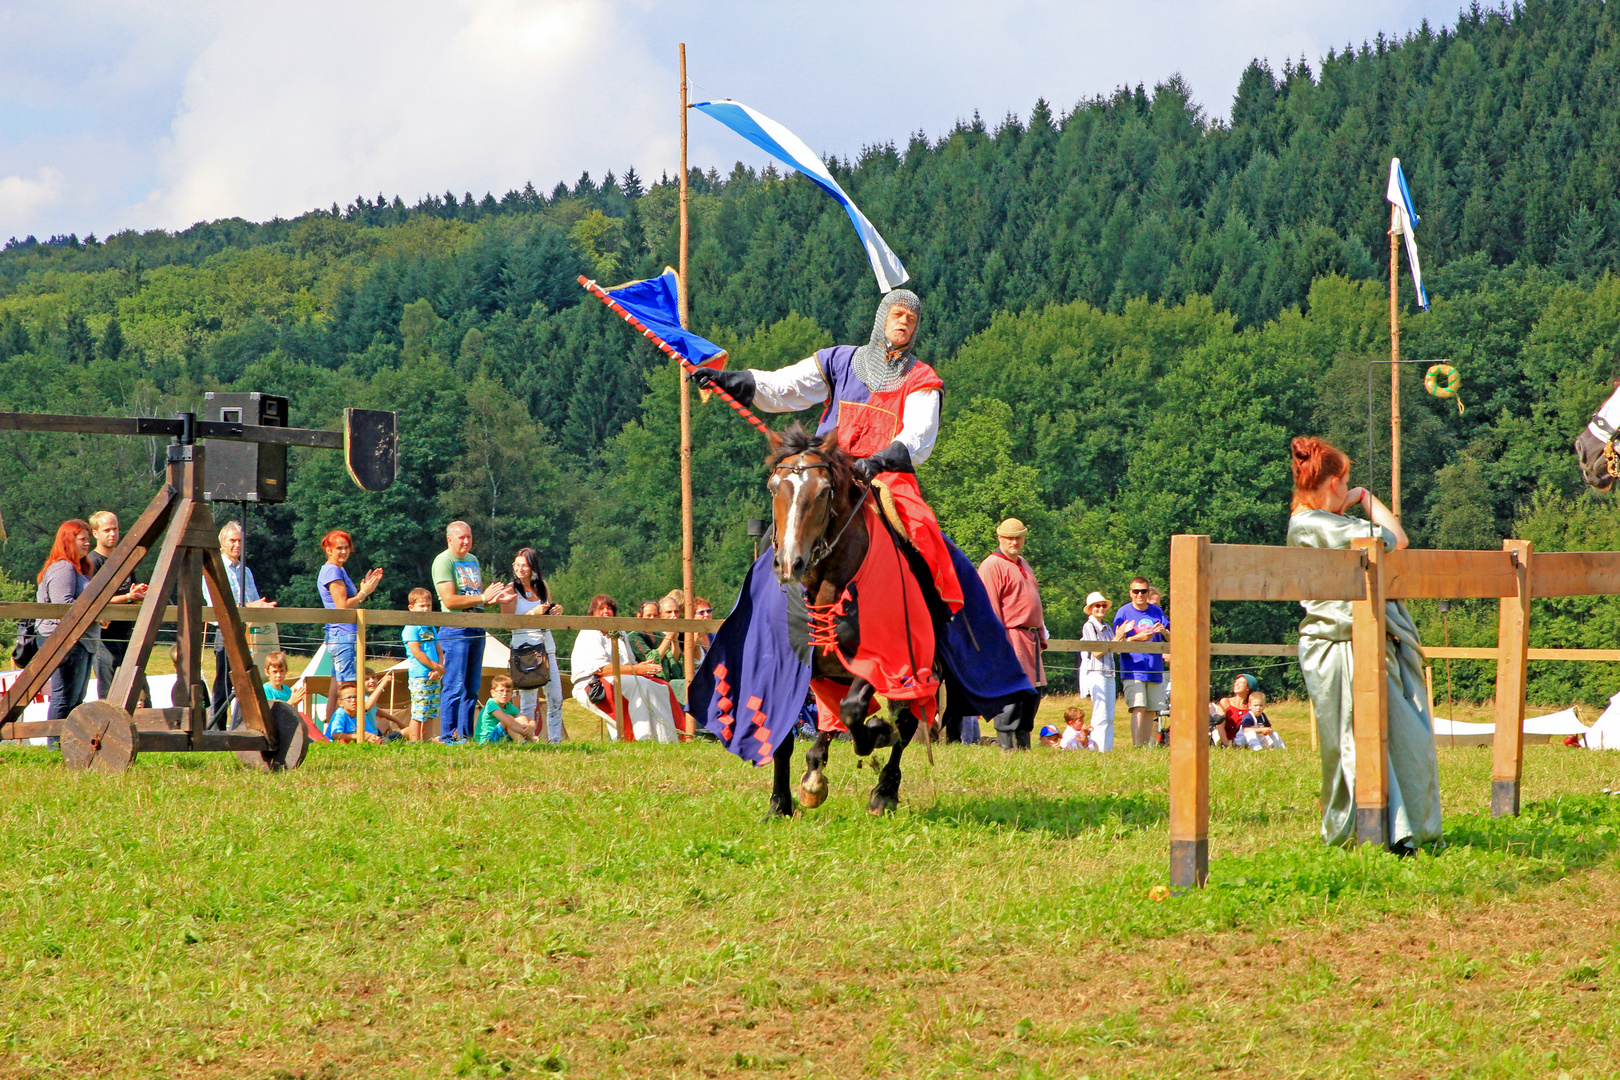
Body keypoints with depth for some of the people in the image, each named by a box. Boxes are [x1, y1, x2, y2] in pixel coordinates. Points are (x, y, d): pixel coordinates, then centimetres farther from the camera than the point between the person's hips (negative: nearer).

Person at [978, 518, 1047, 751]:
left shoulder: (1024, 565, 22)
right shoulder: (992, 565, -6)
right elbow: (990, 607, -13)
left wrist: (1041, 636, 21)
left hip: (1030, 639, 9)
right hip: (1010, 637, -9)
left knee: (1033, 691, 9)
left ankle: (1023, 745, 15)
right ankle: (1007, 746, -11)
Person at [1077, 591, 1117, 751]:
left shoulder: (1106, 628, 17)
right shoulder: (1088, 627, -4)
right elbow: (1096, 652, -12)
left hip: (1109, 674, 7)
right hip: (1095, 673, -7)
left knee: (1109, 717, 4)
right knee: (1101, 715, -12)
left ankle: (1108, 749, 5)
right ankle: (1099, 749, -12)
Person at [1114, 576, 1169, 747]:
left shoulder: (1157, 612, 11)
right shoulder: (1124, 613, 0)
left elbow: (1171, 640, 8)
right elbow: (1117, 644, -5)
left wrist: (1165, 632, -14)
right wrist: (1136, 638, -22)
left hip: (1155, 672, 4)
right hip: (1133, 671, -4)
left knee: (1151, 711, 5)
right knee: (1138, 708, -16)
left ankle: (1147, 746, 11)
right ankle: (1136, 748, -19)